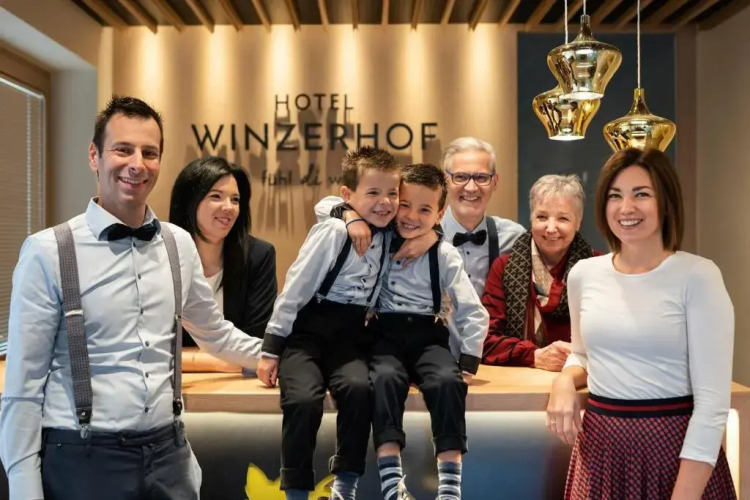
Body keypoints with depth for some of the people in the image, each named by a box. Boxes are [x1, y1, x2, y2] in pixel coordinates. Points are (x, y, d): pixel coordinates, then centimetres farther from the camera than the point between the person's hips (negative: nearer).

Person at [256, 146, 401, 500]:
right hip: (308, 329, -4)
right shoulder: (334, 232, -12)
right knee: (303, 399, -27)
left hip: (350, 333, 4)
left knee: (359, 387, -26)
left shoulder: (388, 236, 4)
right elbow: (294, 289, -10)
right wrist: (271, 348, -9)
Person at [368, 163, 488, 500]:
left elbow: (474, 314, 1)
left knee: (448, 381, -31)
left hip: (428, 336, 0)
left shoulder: (445, 255, 1)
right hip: (386, 335, 0)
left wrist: (468, 362, -7)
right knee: (385, 378, -33)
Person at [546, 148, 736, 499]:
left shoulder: (698, 275, -12)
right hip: (600, 446, 4)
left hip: (675, 446, -4)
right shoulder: (583, 274, 1)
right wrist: (565, 381, -4)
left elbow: (712, 399, -14)